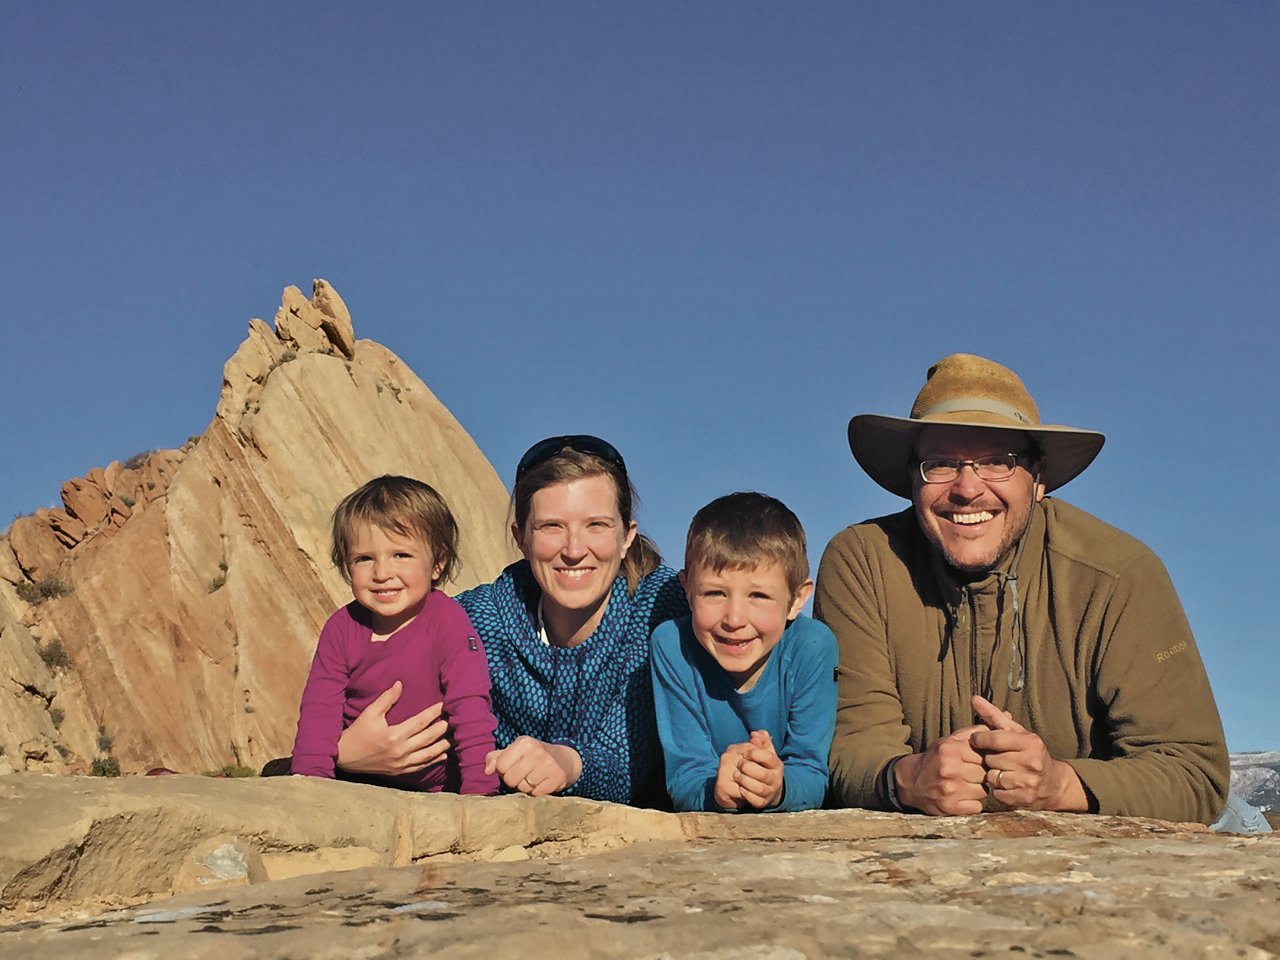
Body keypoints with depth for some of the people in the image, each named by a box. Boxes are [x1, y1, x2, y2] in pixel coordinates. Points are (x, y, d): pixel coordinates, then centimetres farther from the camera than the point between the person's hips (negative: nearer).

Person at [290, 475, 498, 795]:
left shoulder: (447, 624, -14)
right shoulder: (342, 628, -4)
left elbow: (471, 711, -17)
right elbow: (320, 708, -6)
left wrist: (479, 792, -25)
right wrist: (309, 780, -21)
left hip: (436, 789, -3)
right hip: (359, 779, 3)